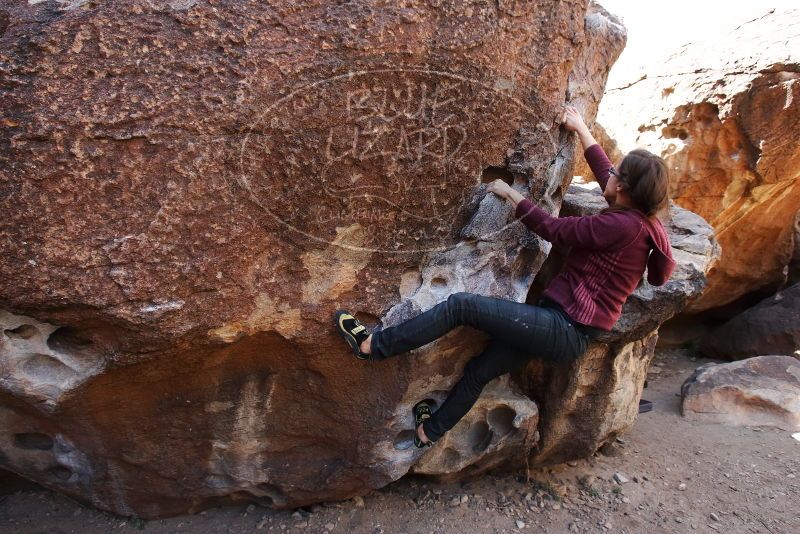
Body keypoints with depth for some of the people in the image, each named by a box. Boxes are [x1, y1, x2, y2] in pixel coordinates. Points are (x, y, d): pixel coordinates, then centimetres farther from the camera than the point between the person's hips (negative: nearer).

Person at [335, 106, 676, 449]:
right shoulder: (637, 215, 7)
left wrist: (511, 195, -2)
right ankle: (429, 431, 30)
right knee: (480, 370, 14)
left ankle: (373, 345, -6)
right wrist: (581, 129, 31)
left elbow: (553, 230, -14)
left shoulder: (624, 225, -20)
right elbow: (605, 171, 22)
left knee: (462, 305, -15)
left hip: (567, 332, -9)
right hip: (567, 328, 9)